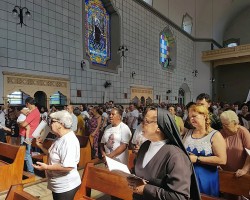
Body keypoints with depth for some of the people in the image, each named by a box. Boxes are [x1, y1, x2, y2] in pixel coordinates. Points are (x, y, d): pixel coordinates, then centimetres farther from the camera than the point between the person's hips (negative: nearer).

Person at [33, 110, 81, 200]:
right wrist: (41, 146, 9)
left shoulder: (69, 141, -27)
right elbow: (53, 155, 17)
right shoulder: (60, 138, 7)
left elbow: (68, 167, -32)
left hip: (65, 187, -10)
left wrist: (46, 167, -26)